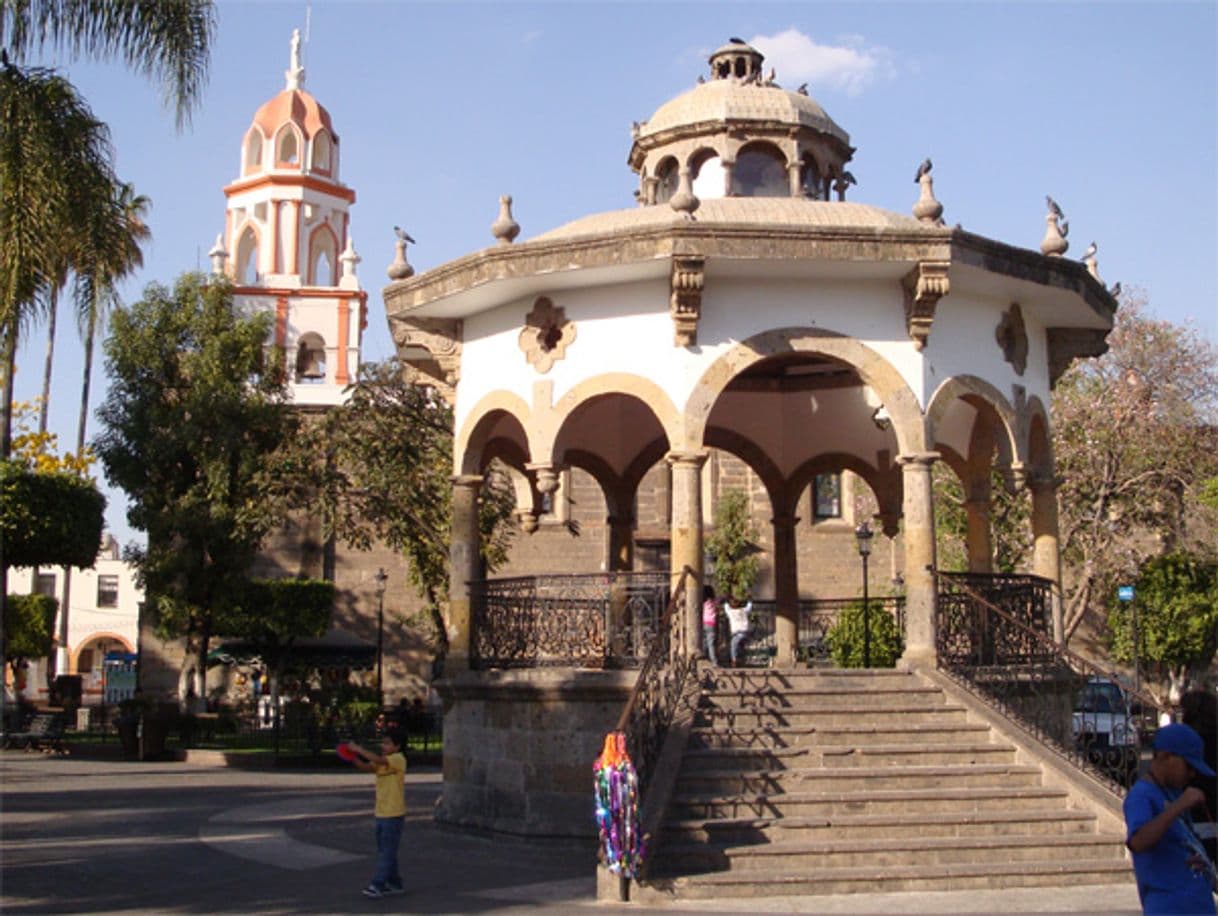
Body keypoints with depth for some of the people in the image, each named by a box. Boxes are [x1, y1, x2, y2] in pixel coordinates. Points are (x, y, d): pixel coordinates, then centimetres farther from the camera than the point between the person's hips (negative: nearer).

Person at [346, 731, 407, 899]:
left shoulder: (399, 759, -12)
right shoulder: (381, 761, 15)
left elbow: (379, 760, -27)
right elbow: (365, 767, 3)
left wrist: (358, 749, -24)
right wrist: (353, 757, -15)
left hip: (394, 815, -9)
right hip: (381, 813, 9)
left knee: (386, 851, -6)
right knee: (385, 851, 14)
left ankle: (377, 885, -6)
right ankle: (394, 883, 23)